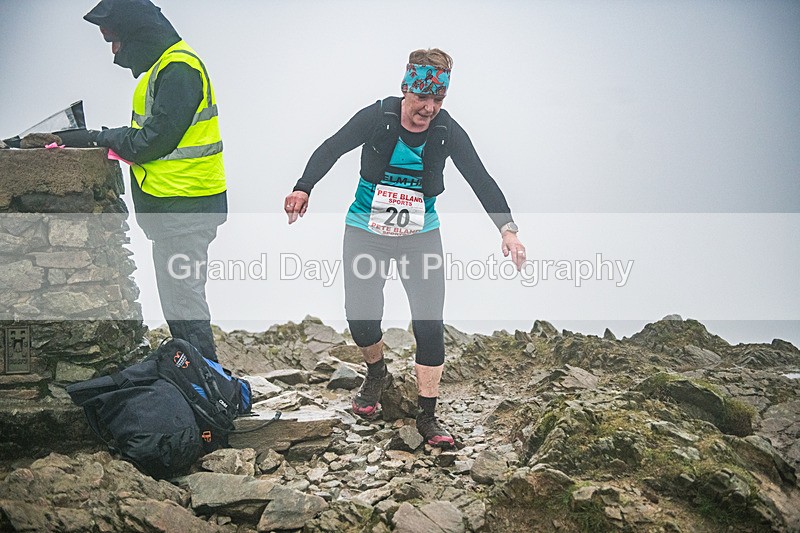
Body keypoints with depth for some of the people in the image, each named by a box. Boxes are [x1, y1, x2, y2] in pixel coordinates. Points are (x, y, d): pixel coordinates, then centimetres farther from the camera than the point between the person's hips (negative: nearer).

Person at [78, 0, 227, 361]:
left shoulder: (178, 69, -15)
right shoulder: (164, 67, 18)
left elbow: (156, 139, -19)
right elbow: (147, 131, 18)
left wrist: (109, 137, -4)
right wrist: (89, 137, 8)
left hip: (183, 208, -11)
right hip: (174, 208, 11)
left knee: (182, 300, -7)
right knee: (177, 301, 15)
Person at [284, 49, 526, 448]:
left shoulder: (447, 131, -11)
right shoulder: (376, 118, -14)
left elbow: (480, 179, -8)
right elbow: (331, 149, -8)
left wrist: (507, 228, -18)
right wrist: (304, 188, -24)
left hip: (420, 236, 1)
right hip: (366, 232, 0)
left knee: (429, 323, -8)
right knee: (360, 315, -5)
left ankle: (428, 417, 3)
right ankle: (377, 374, 30)